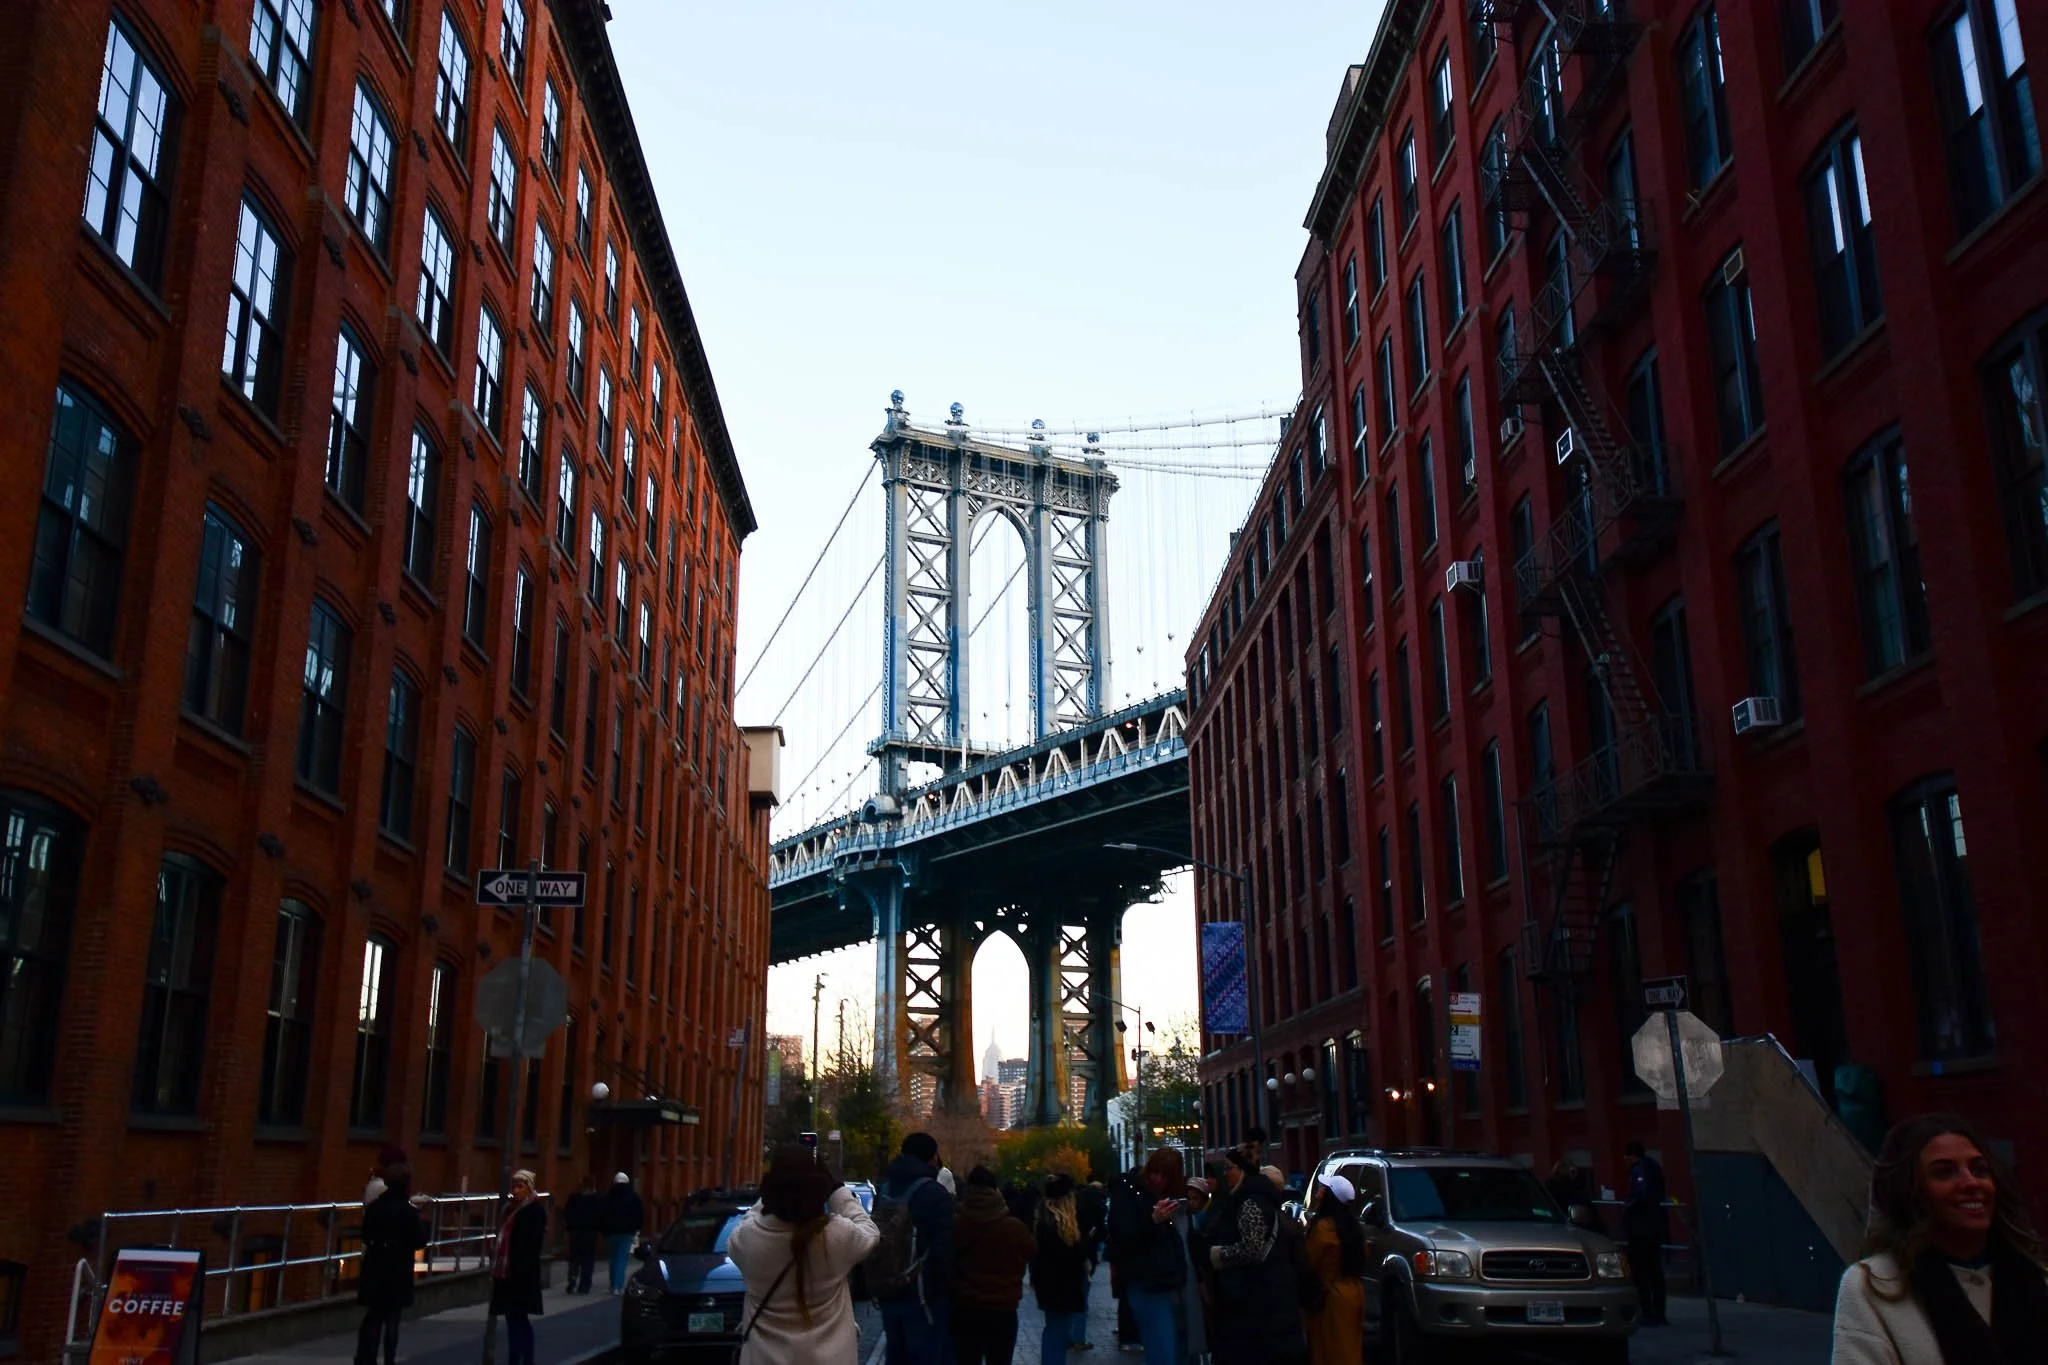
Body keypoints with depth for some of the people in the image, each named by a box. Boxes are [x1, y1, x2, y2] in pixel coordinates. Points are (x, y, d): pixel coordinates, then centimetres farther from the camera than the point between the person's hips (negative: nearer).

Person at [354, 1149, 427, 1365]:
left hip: (374, 1271, 4)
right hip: (398, 1274, -4)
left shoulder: (373, 1207, 1)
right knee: (391, 1320, 4)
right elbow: (419, 1241, -11)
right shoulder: (408, 1211, -15)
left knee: (372, 1318, 13)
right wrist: (422, 1224, 4)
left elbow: (366, 1236, 9)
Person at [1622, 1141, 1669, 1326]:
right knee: (1655, 1272, 13)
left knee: (1640, 1273, -6)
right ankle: (1659, 1314, 17)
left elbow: (1642, 1196, -26)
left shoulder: (1640, 1169, -13)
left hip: (1640, 1229, -10)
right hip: (1656, 1227, 10)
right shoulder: (1654, 1167, 16)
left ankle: (1647, 1314, -9)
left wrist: (1627, 1207, -11)